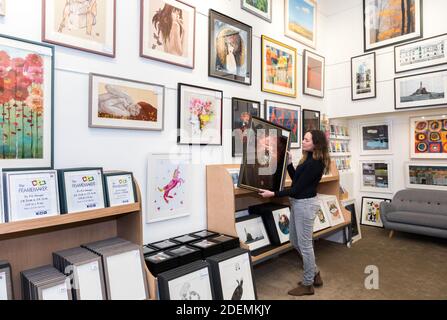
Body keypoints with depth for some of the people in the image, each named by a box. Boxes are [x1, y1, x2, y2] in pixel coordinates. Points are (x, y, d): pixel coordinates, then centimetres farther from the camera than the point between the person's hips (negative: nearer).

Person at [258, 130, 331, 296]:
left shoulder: (314, 163, -20)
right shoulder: (308, 159, 9)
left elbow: (297, 188, -20)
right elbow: (296, 180, 16)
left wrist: (273, 194, -20)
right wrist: (289, 163, 9)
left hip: (305, 204, -10)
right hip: (298, 203, 10)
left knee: (304, 244, 4)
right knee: (295, 241, 20)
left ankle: (307, 284, 22)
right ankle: (314, 273, 36)